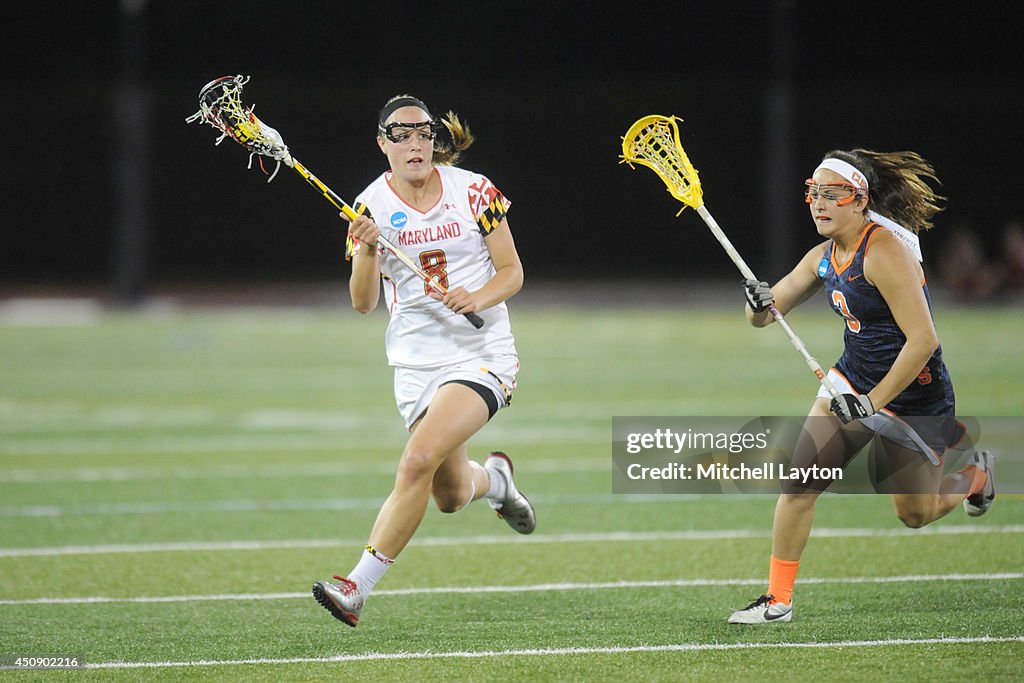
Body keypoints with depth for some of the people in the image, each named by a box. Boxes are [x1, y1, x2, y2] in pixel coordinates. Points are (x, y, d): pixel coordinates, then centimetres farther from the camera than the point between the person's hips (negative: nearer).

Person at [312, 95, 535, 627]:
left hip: (481, 353, -3)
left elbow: (512, 273, 1)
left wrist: (476, 297, -19)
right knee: (450, 495, 9)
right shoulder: (371, 205, -1)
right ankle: (494, 478, 47)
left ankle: (357, 588, -21)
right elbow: (362, 303, -4)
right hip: (416, 359, 3)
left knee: (417, 461, -23)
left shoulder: (473, 191, -4)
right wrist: (366, 253, -23)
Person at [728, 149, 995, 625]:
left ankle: (976, 473, 41)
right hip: (853, 380, 6)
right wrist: (759, 303, -20)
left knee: (915, 513, 10)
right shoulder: (824, 257, -1)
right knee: (800, 482, -10)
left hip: (912, 395, -6)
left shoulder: (884, 250, -26)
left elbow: (923, 340, -29)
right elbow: (763, 314, 5)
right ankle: (777, 599, -2)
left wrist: (872, 402, -27)